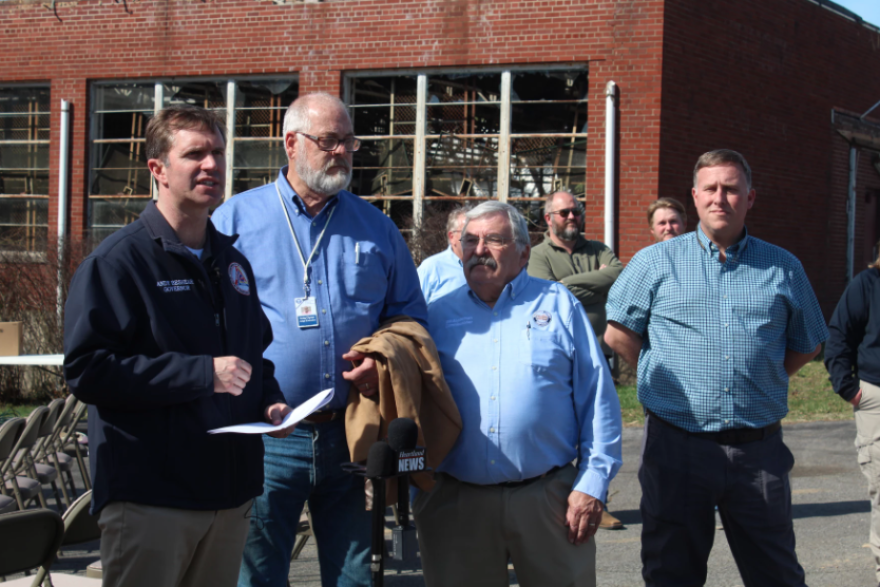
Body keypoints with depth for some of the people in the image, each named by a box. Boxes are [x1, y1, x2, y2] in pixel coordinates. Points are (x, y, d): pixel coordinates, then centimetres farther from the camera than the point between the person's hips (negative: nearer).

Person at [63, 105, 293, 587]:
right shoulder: (118, 261, -8)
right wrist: (201, 374, -21)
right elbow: (86, 370, -18)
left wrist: (269, 401, 4)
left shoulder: (232, 262, 16)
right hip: (149, 500, -7)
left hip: (229, 492, 7)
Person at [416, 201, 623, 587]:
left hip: (548, 497, -1)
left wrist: (592, 484, -4)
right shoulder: (438, 315, 11)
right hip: (455, 503, 1)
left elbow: (598, 401, 3)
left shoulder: (559, 305, 7)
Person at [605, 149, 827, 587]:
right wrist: (661, 378, 4)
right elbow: (618, 333, 9)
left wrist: (757, 383, 8)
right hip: (677, 447, -1)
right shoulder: (655, 263, 4)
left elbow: (807, 345, 17)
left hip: (758, 450, 1)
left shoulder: (783, 269, 8)